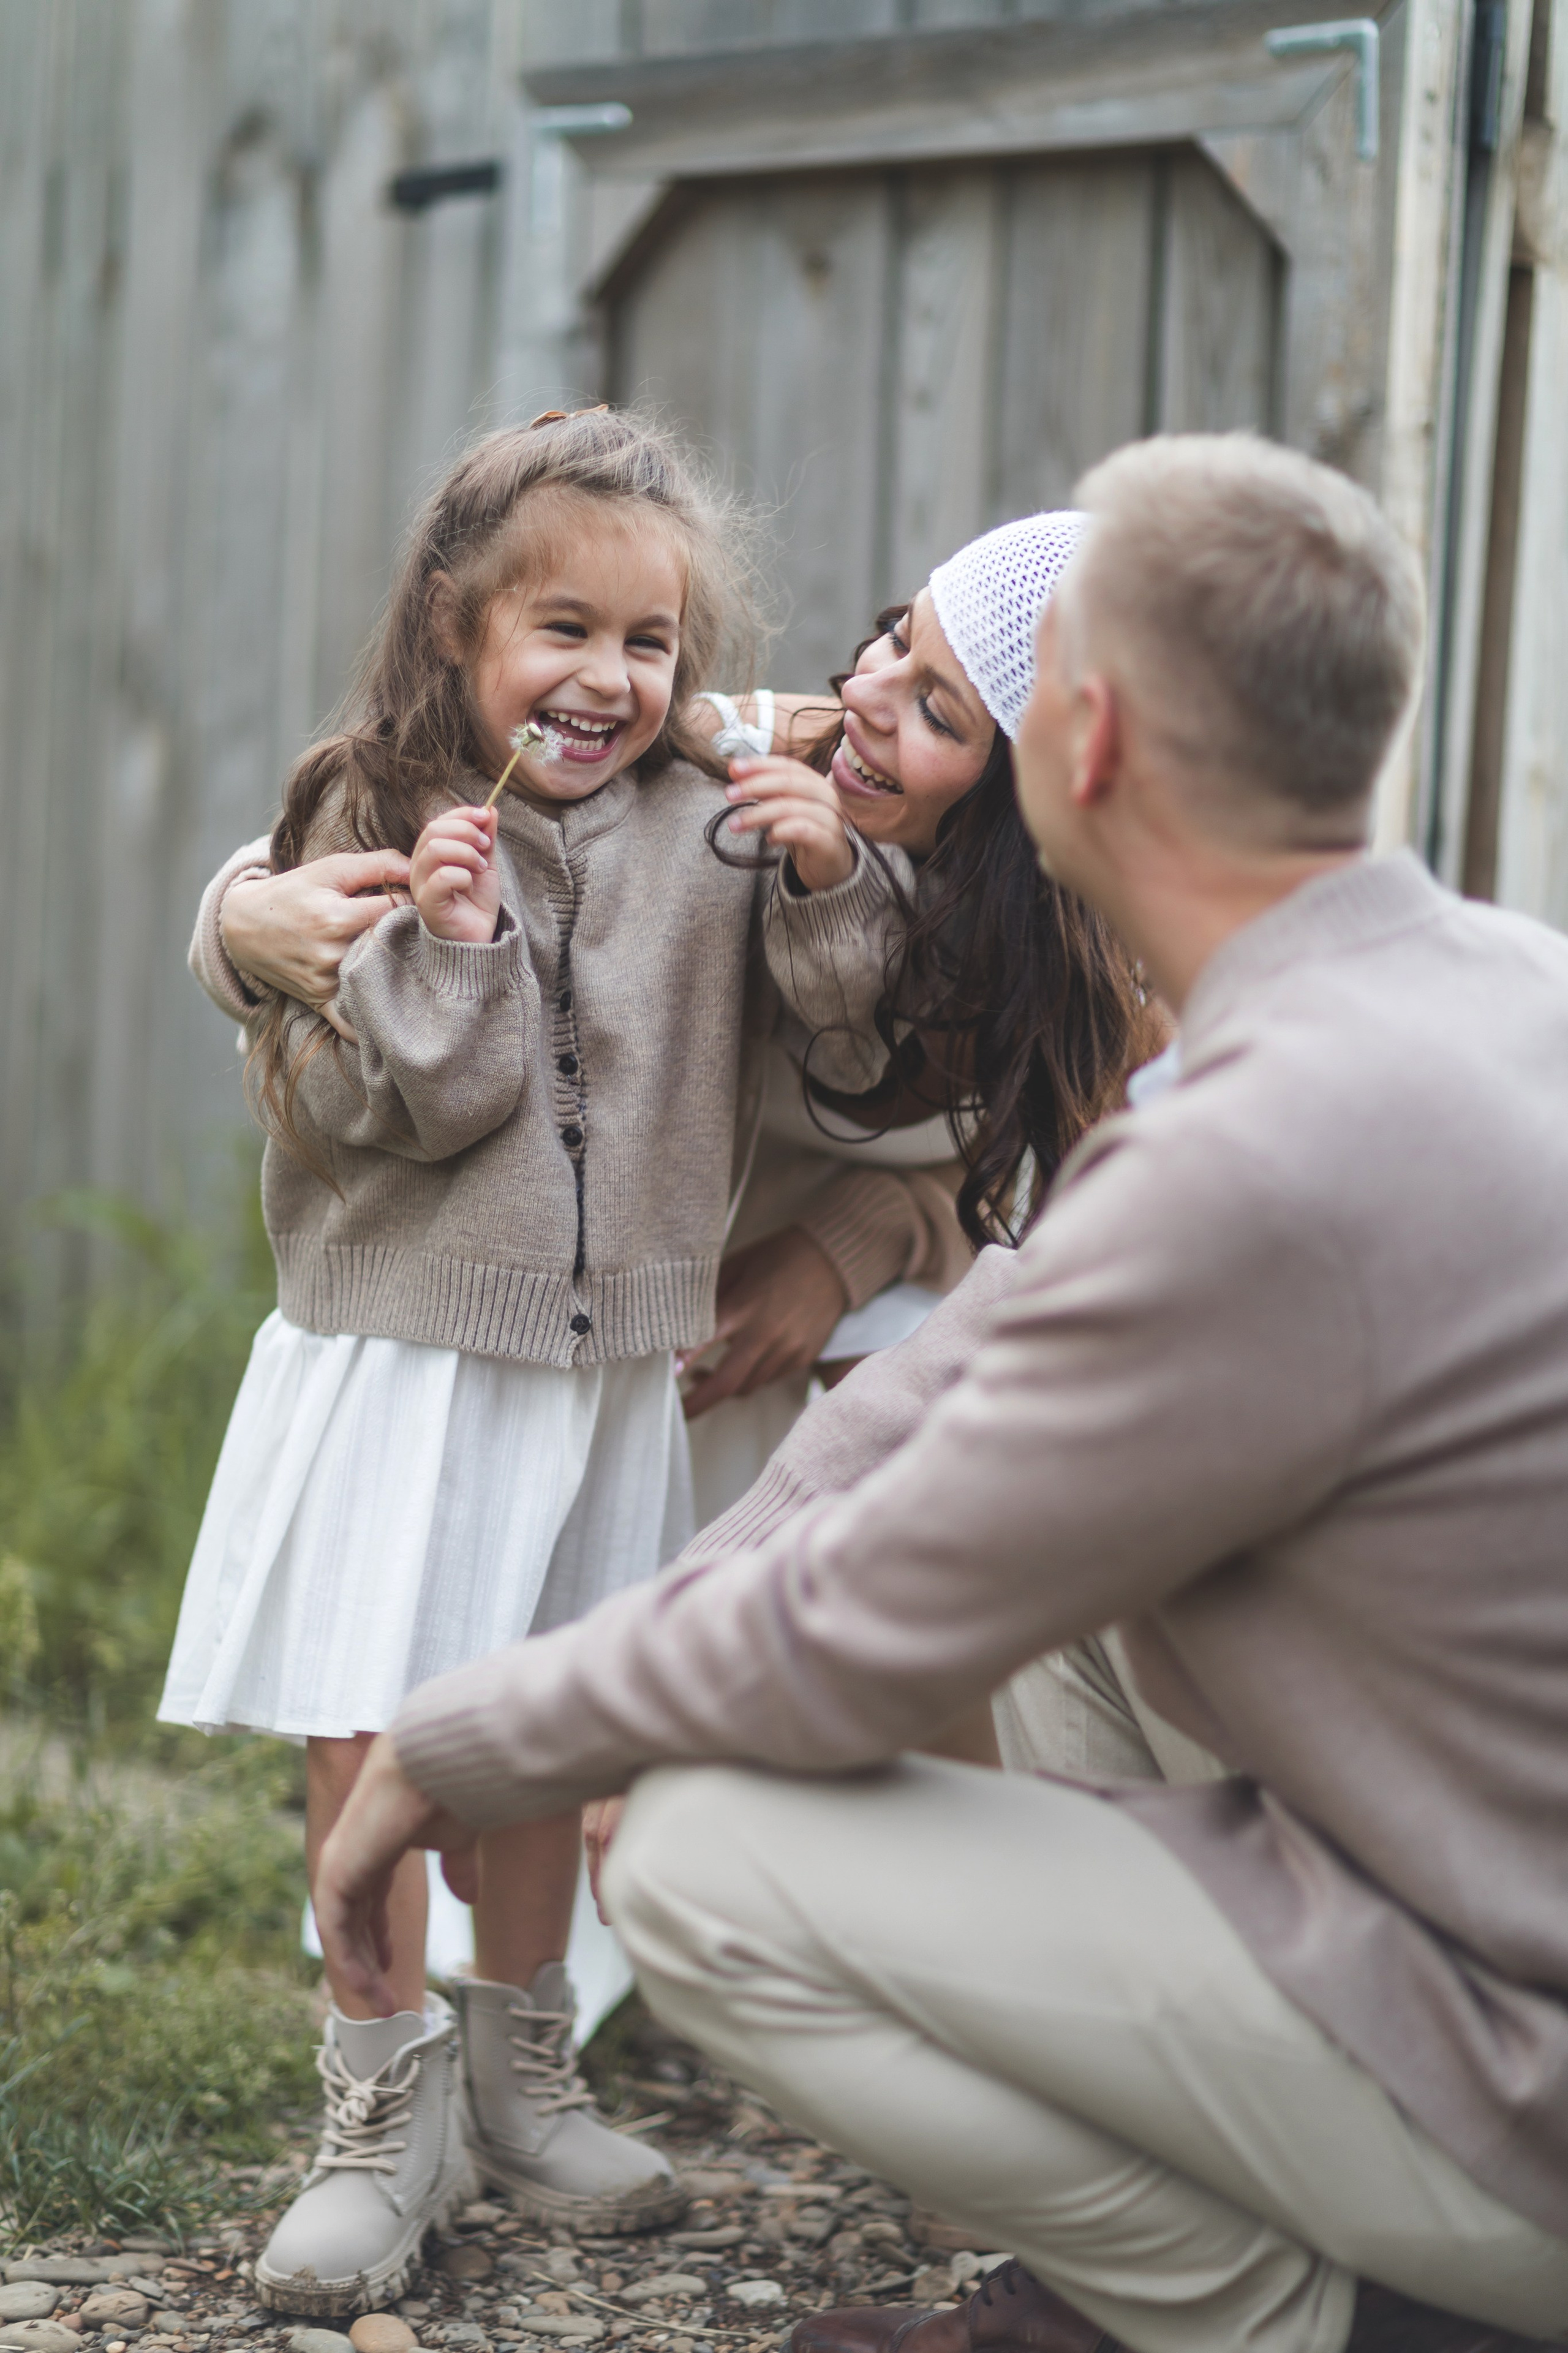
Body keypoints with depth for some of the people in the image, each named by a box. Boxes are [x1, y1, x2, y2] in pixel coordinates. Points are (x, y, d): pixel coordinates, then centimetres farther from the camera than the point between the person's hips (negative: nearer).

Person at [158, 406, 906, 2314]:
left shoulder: (709, 829, 0)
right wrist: (437, 945, -23)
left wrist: (832, 887, -16)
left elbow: (860, 1042, 0)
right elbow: (343, 1103, -10)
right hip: (401, 1347, -2)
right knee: (364, 1731, -4)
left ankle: (516, 2069, 31)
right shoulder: (373, 816, -5)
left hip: (606, 1354, 2)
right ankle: (382, 2109, 10)